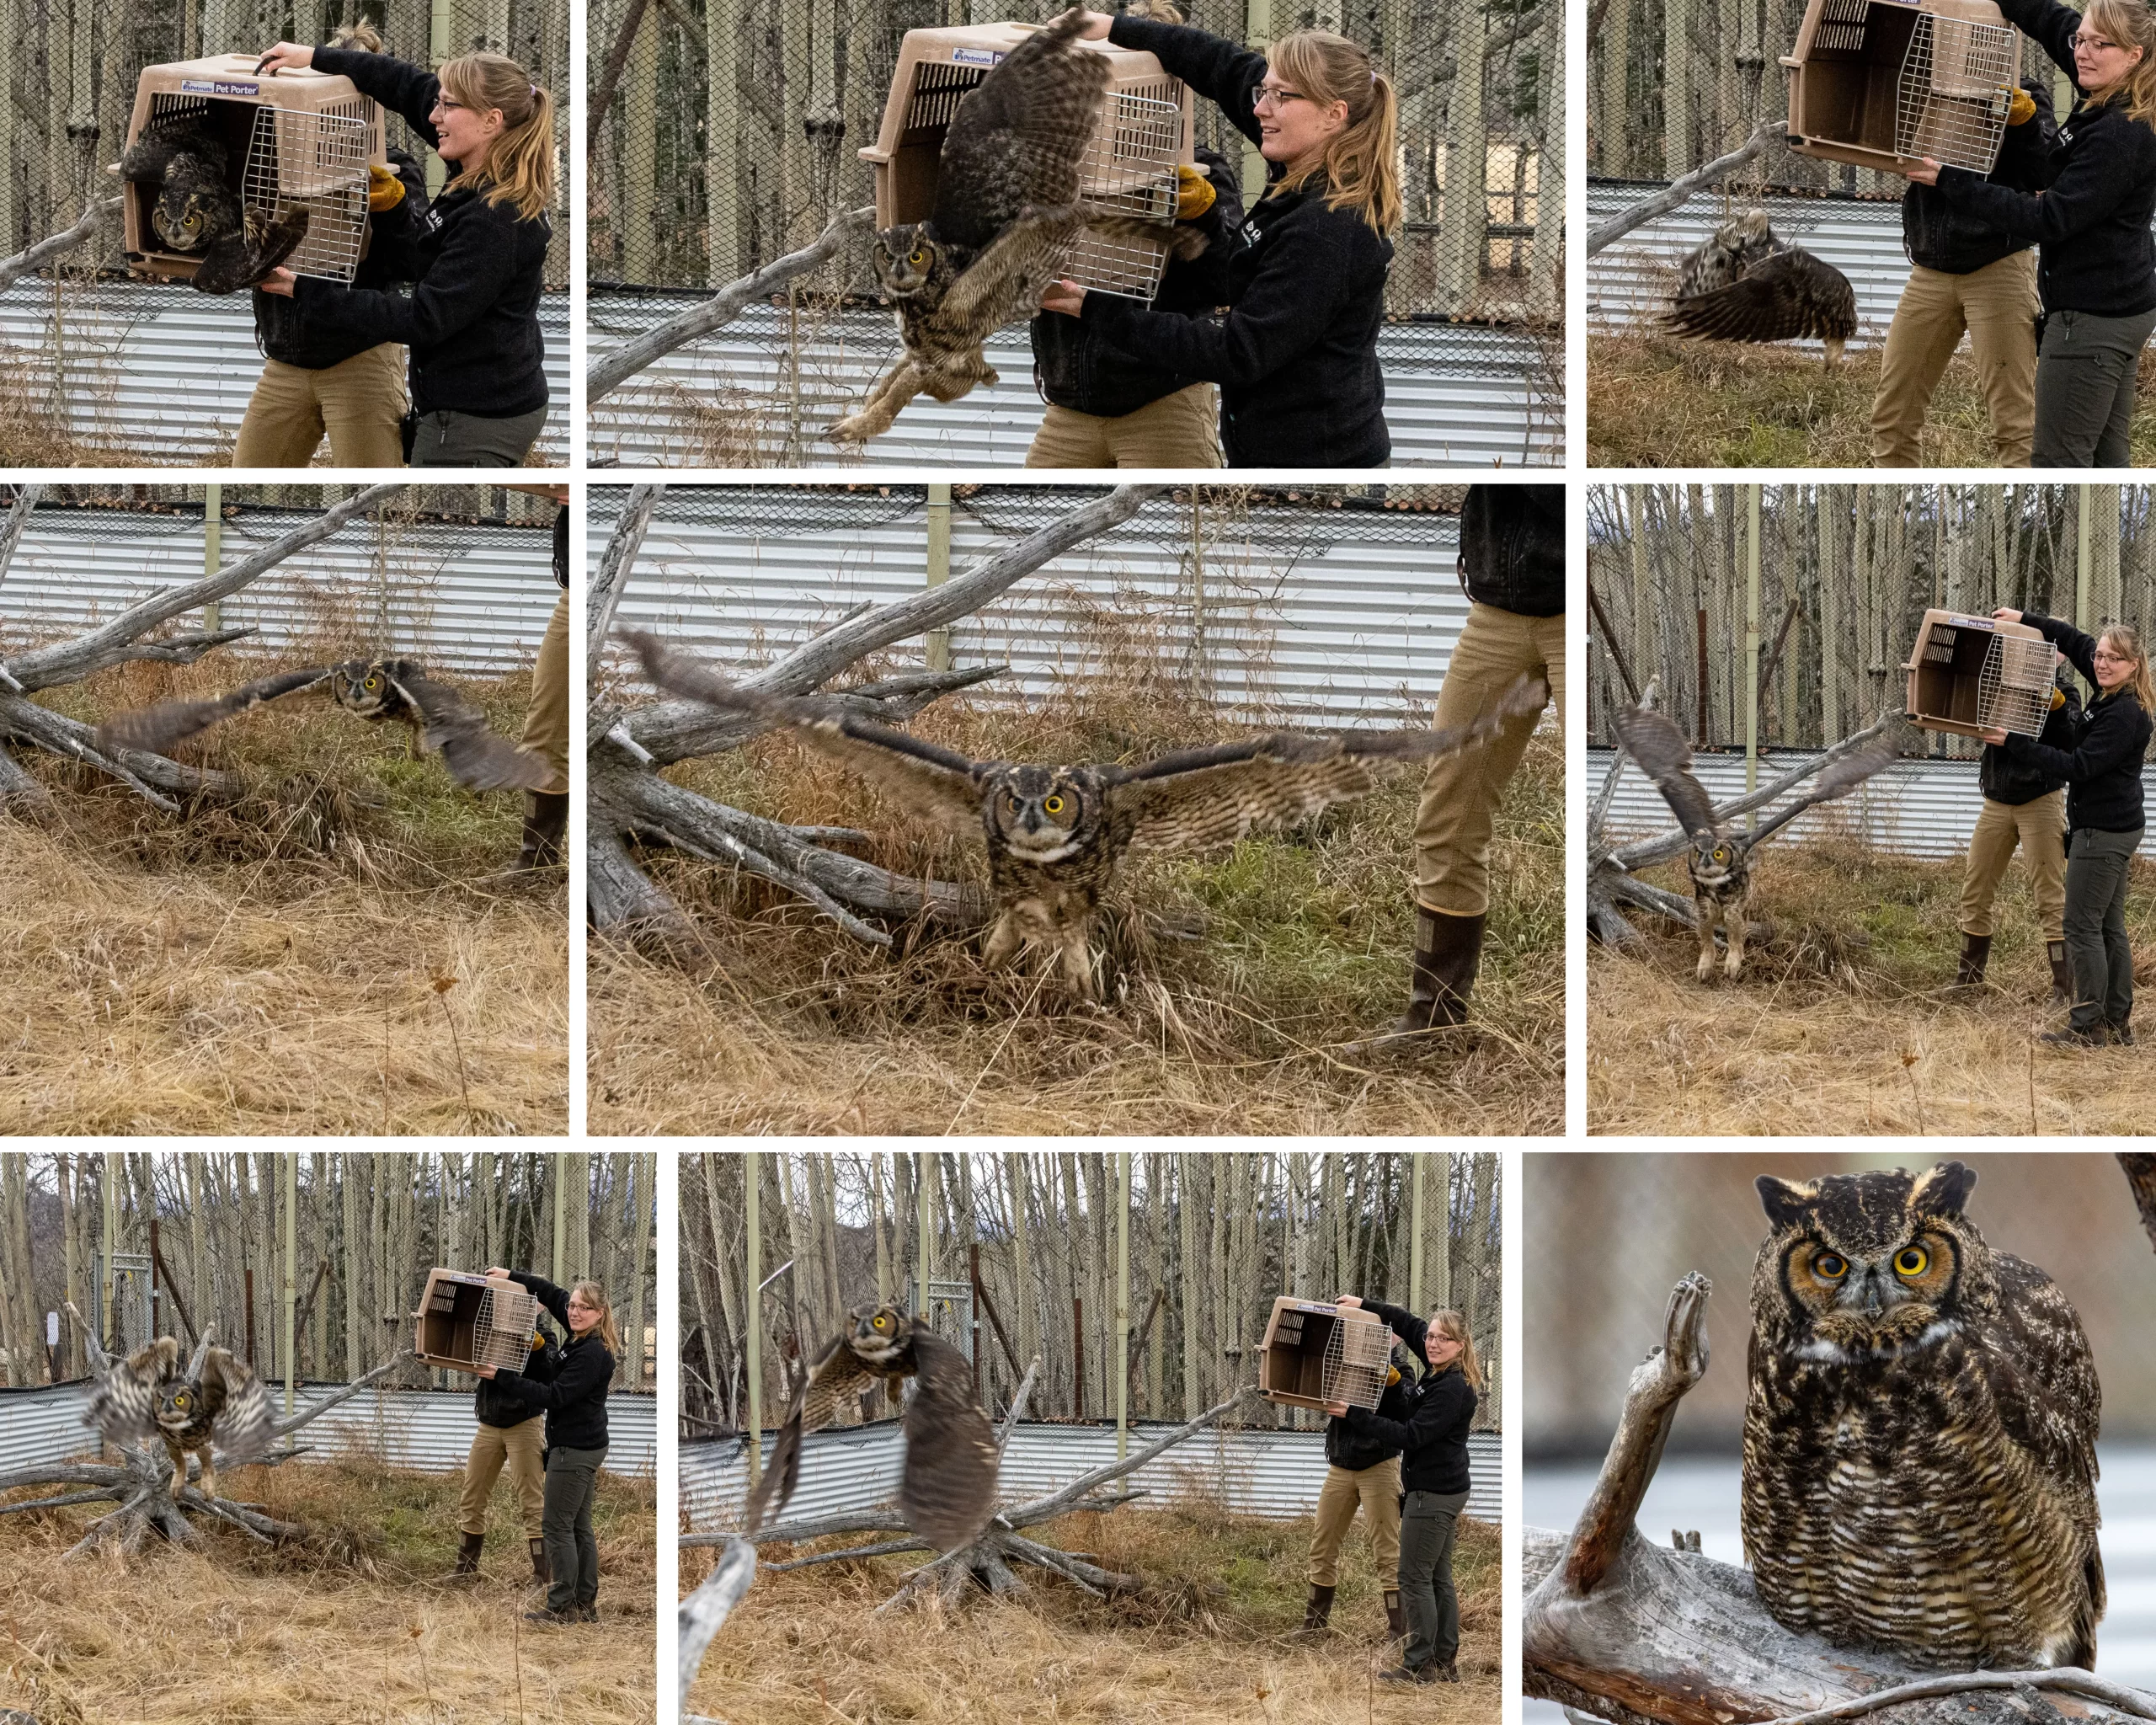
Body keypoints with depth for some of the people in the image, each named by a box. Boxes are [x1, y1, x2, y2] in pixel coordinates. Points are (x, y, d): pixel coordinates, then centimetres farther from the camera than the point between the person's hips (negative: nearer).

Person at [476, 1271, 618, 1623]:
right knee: (578, 1526, 13)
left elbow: (555, 1397, -24)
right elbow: (552, 1293, 19)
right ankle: (586, 1605, 17)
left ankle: (561, 1606, -2)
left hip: (574, 1449, -10)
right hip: (586, 1446, 10)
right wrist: (511, 1276, 12)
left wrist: (503, 1377, -22)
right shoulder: (583, 1338, 6)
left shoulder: (592, 1354, -22)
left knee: (556, 1526, -5)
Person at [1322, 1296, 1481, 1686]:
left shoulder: (1452, 1389, -22)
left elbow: (1412, 1435, -24)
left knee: (1415, 1578, -4)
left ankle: (1419, 1665, -1)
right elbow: (1408, 1324, 19)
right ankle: (1445, 1663, 18)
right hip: (1446, 1490, 10)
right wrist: (1363, 1305, 16)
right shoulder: (1445, 1373, 6)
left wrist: (1354, 1416, -22)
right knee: (1438, 1577, 13)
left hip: (1432, 1493, -10)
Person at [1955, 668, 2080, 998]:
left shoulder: (2062, 695, -1)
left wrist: (2057, 707, -28)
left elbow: (2071, 744, -14)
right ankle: (1967, 979, 23)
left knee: (2050, 897, -7)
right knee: (1975, 891, 8)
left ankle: (2064, 990, -5)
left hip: (2041, 802, -4)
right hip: (1997, 802, 4)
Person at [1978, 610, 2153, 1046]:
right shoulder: (2114, 696, 7)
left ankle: (2088, 1026, -3)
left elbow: (2079, 767, -24)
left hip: (2103, 831, -10)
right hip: (2115, 829, 10)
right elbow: (2074, 641, 20)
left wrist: (2015, 745, -21)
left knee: (2082, 926, -6)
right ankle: (2118, 1022, 19)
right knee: (2109, 927, 14)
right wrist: (2024, 619, 16)